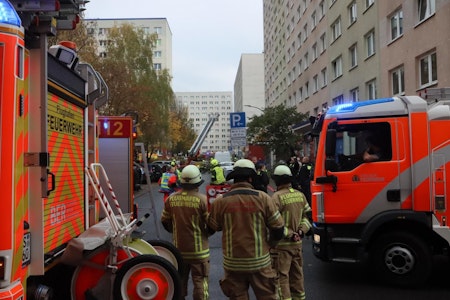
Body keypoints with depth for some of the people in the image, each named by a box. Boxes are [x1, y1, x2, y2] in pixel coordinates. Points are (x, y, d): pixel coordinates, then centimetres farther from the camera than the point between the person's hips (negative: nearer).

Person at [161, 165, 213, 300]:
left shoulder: (171, 199, -5)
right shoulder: (202, 199, -16)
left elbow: (165, 221, 5)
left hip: (178, 248, 4)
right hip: (198, 249, -4)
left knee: (180, 281, 18)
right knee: (200, 282, 7)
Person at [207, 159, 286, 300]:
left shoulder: (220, 201, -9)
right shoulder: (262, 198, -10)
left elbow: (213, 227, 5)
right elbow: (278, 228, -3)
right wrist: (269, 242, 17)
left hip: (233, 264, 1)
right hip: (259, 262, -1)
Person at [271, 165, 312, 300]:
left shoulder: (277, 197, -18)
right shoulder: (300, 195, 4)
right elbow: (307, 216, 9)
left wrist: (290, 234, -15)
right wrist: (301, 231, -1)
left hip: (281, 244, -7)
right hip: (297, 242, 7)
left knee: (281, 275, 1)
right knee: (297, 273, 20)